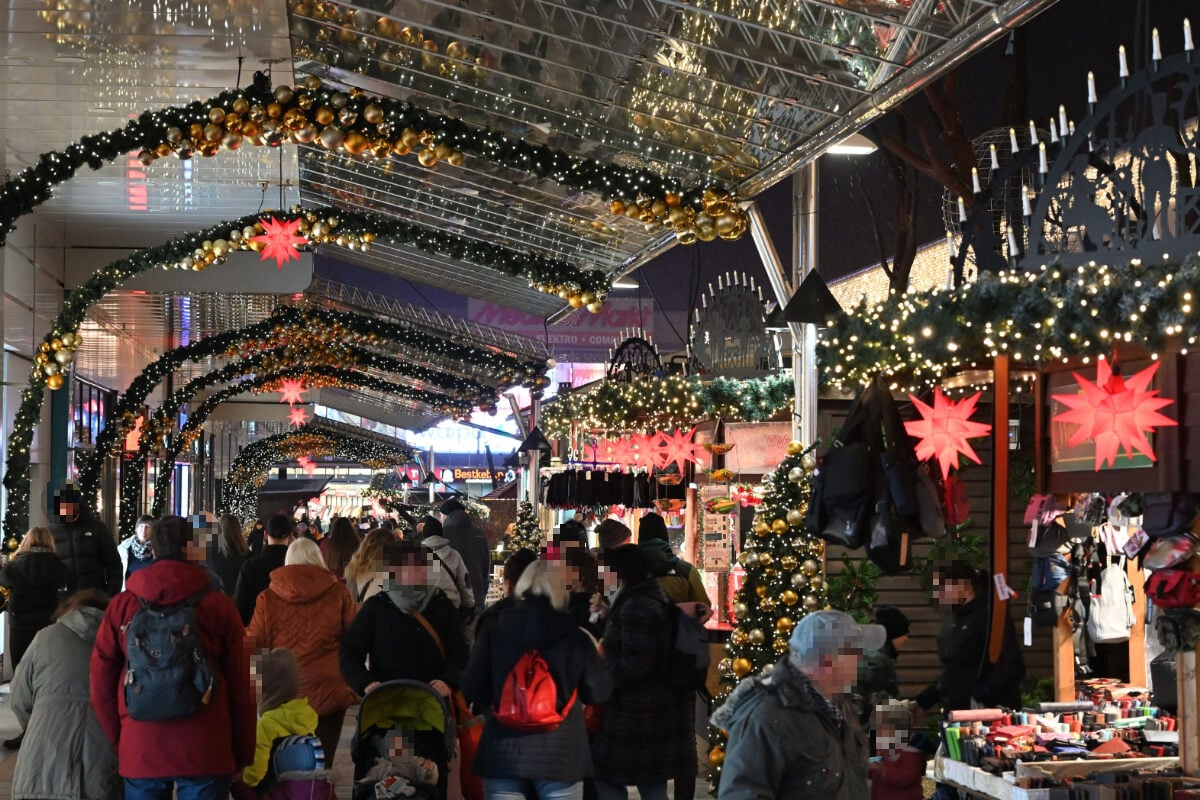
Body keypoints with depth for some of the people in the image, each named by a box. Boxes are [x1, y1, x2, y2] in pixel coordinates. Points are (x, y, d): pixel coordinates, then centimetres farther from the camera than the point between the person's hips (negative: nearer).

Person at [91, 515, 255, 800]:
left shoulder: (121, 606, 1)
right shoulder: (219, 605, -4)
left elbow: (101, 685, 5)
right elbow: (240, 686, -2)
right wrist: (243, 754, 7)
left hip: (139, 753, 2)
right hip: (205, 752, -2)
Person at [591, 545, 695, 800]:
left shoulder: (637, 606, -20)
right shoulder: (658, 598, 12)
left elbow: (634, 664, -24)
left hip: (638, 712, -10)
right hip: (660, 709, 10)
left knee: (607, 779, 0)